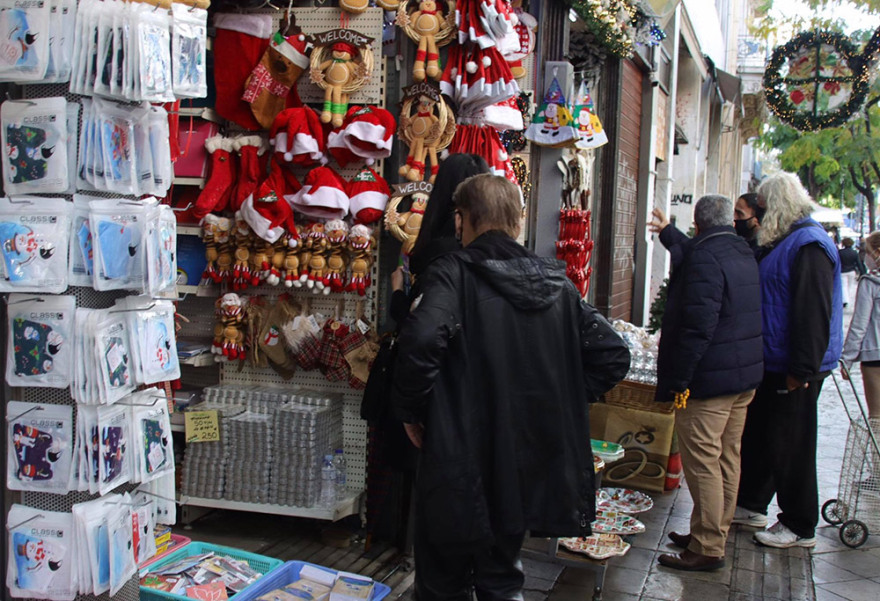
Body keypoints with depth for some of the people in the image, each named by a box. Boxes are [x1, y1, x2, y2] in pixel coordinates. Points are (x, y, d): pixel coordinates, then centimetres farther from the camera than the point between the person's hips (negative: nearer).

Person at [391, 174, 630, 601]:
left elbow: (421, 341, -30)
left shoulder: (453, 273, -12)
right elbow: (613, 355, 5)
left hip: (460, 465, -5)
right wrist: (560, 401, 10)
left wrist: (410, 410, -14)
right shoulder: (558, 284, 5)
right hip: (526, 471, 5)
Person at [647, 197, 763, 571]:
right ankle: (714, 535, 26)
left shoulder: (704, 258, -18)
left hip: (708, 379, -10)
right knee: (727, 459, 15)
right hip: (745, 375, 10)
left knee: (702, 463, -4)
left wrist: (678, 379, -20)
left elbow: (698, 326, -25)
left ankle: (707, 548, 2)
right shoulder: (742, 252, 12)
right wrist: (667, 232, 49)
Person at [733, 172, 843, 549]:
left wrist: (802, 369, -26)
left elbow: (814, 313, -25)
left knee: (790, 445, -1)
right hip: (772, 363, 10)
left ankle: (800, 527, 12)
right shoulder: (783, 241, 13)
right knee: (756, 434, 18)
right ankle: (751, 505, 33)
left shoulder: (809, 245, -19)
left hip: (794, 369, -10)